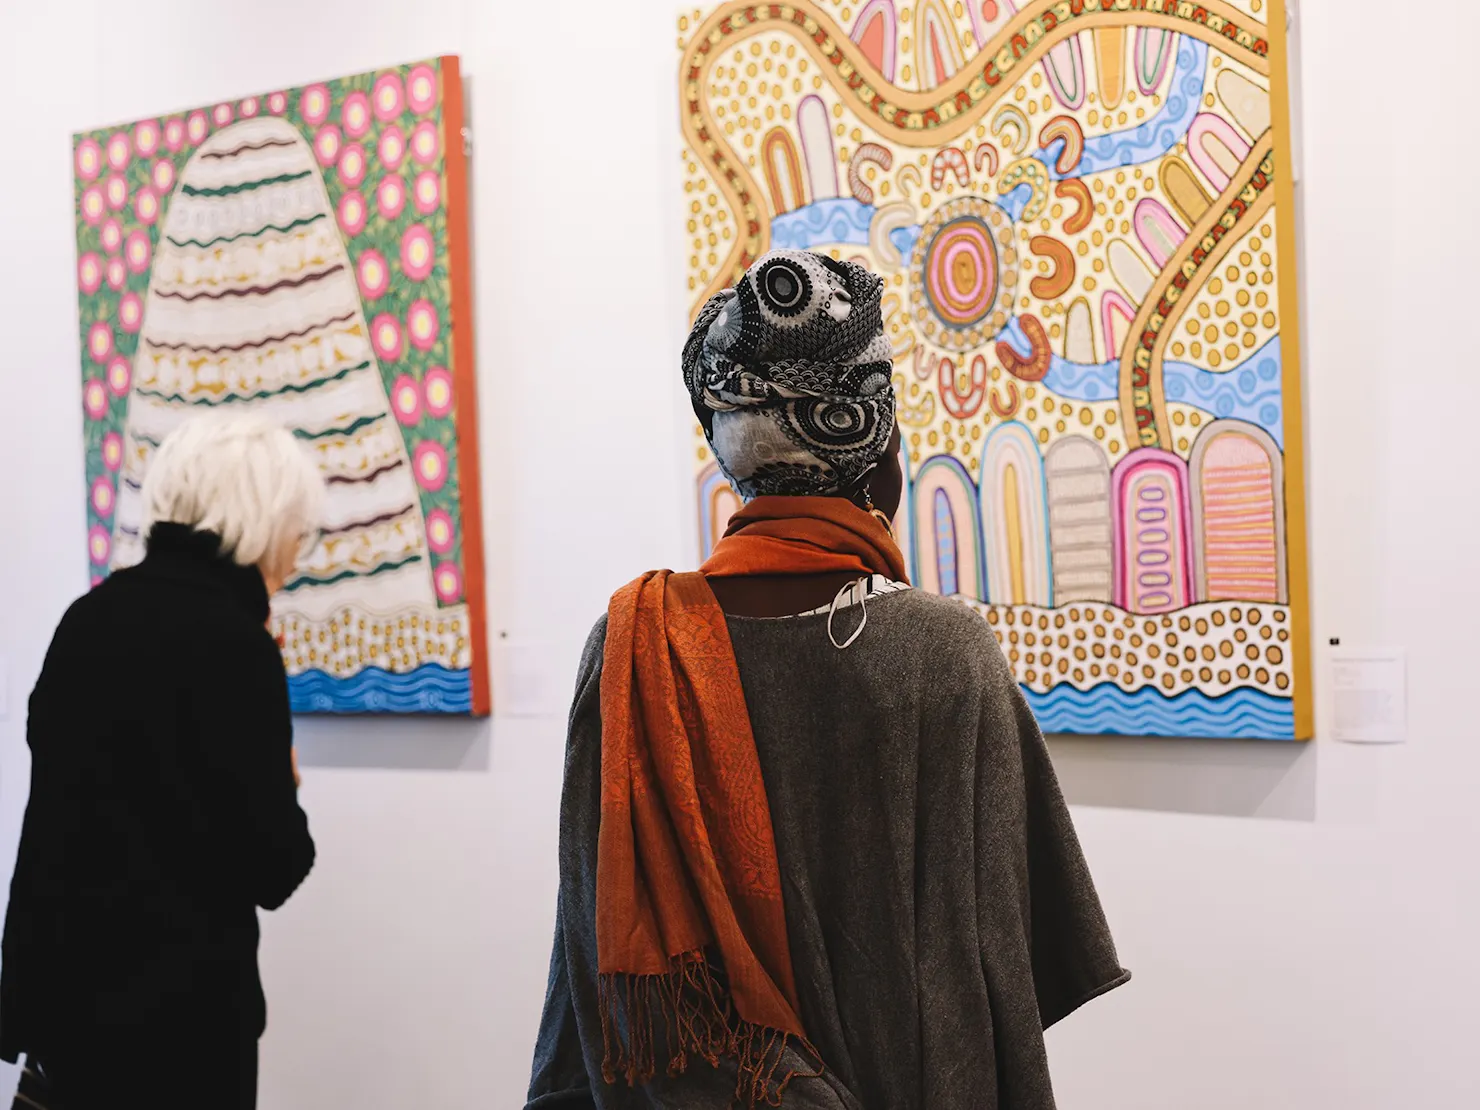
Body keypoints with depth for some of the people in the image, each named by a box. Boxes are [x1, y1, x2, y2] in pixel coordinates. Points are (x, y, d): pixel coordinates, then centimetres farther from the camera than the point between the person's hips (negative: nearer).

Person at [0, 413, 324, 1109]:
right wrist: (283, 789, 3)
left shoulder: (91, 615, 4)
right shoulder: (233, 643, -17)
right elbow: (272, 868, -16)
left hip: (60, 985, 7)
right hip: (170, 1005, -7)